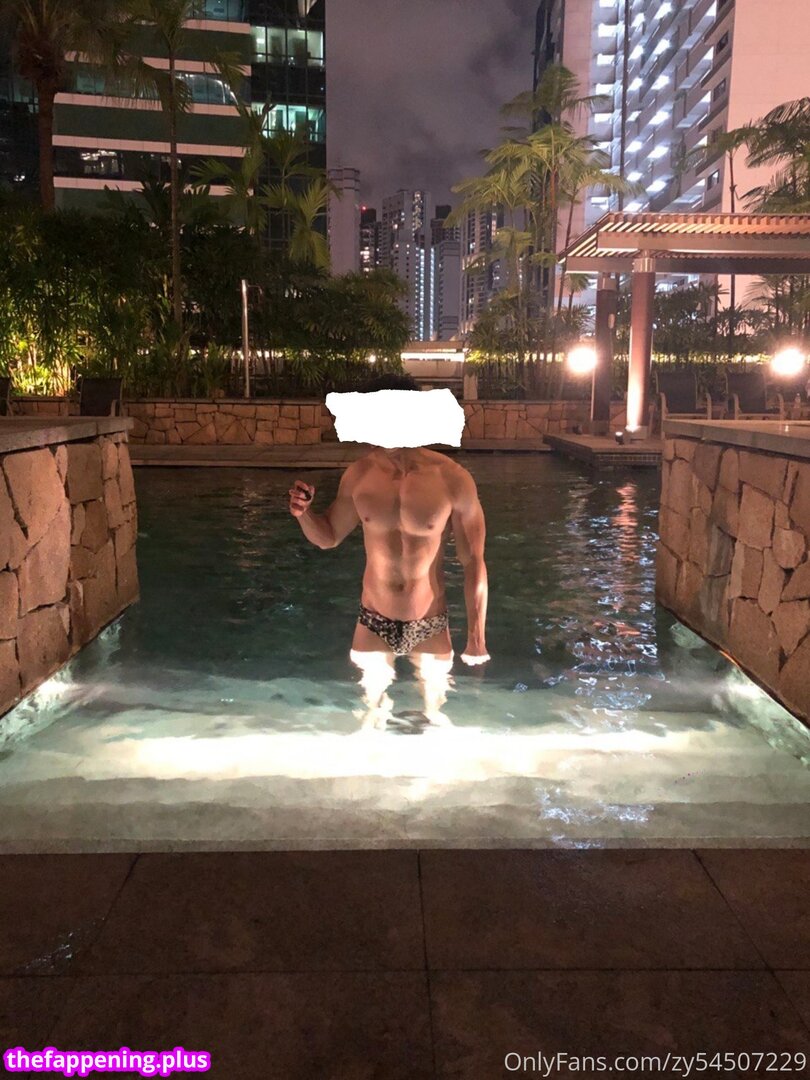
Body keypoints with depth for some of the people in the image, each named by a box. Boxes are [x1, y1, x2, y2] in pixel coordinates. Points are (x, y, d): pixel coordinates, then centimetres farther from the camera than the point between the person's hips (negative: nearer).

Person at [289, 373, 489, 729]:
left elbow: (473, 562, -9)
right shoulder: (359, 474, -9)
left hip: (430, 626, -1)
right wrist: (304, 514, -17)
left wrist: (476, 636, -8)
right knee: (373, 707, 19)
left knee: (436, 710, 20)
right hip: (373, 623, 2)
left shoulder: (452, 479, -17)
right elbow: (328, 537, 6)